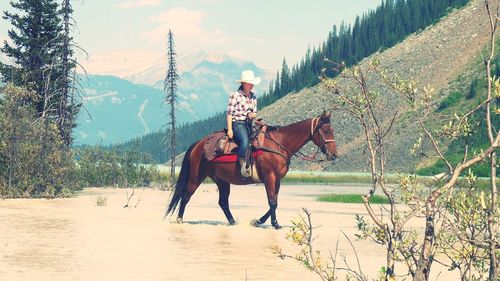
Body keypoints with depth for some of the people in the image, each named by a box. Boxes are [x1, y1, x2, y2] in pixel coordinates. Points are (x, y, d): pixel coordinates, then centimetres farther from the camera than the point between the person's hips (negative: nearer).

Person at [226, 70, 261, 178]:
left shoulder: (253, 97, 14)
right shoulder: (235, 95, -4)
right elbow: (230, 113, -6)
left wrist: (253, 115, -3)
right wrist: (229, 129, -14)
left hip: (249, 124, 7)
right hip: (237, 124, -7)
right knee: (245, 142, -32)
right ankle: (242, 166, -27)